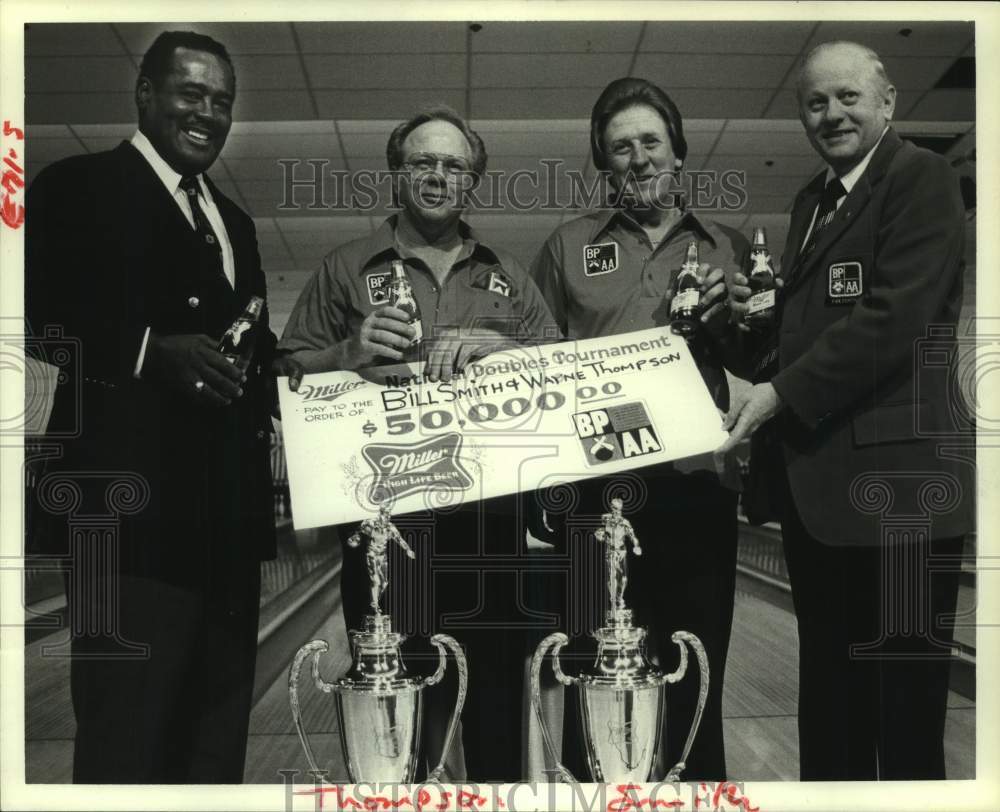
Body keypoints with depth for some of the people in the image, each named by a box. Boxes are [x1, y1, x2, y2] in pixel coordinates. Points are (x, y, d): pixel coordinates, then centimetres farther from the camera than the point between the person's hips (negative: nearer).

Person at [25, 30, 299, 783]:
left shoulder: (233, 219, 23)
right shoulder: (78, 186, 0)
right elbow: (44, 317, -11)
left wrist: (270, 366, 2)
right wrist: (152, 349, -23)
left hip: (227, 504, 7)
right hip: (133, 495, -7)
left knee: (218, 726, 15)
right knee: (126, 727, -1)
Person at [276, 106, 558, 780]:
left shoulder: (508, 276, 18)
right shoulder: (346, 270, 11)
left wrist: (497, 347, -8)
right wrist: (351, 353, -13)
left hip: (491, 516, 2)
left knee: (498, 698, 6)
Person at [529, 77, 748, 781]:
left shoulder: (729, 248, 13)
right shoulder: (567, 247, 9)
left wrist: (733, 321, -6)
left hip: (697, 490, 1)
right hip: (595, 492, -1)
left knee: (694, 694, 9)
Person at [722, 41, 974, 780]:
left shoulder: (923, 179, -6)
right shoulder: (812, 201, 19)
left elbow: (892, 318, -19)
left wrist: (780, 394, -19)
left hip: (892, 479, -8)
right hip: (814, 479, 8)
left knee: (904, 701, 3)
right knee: (827, 688, 19)